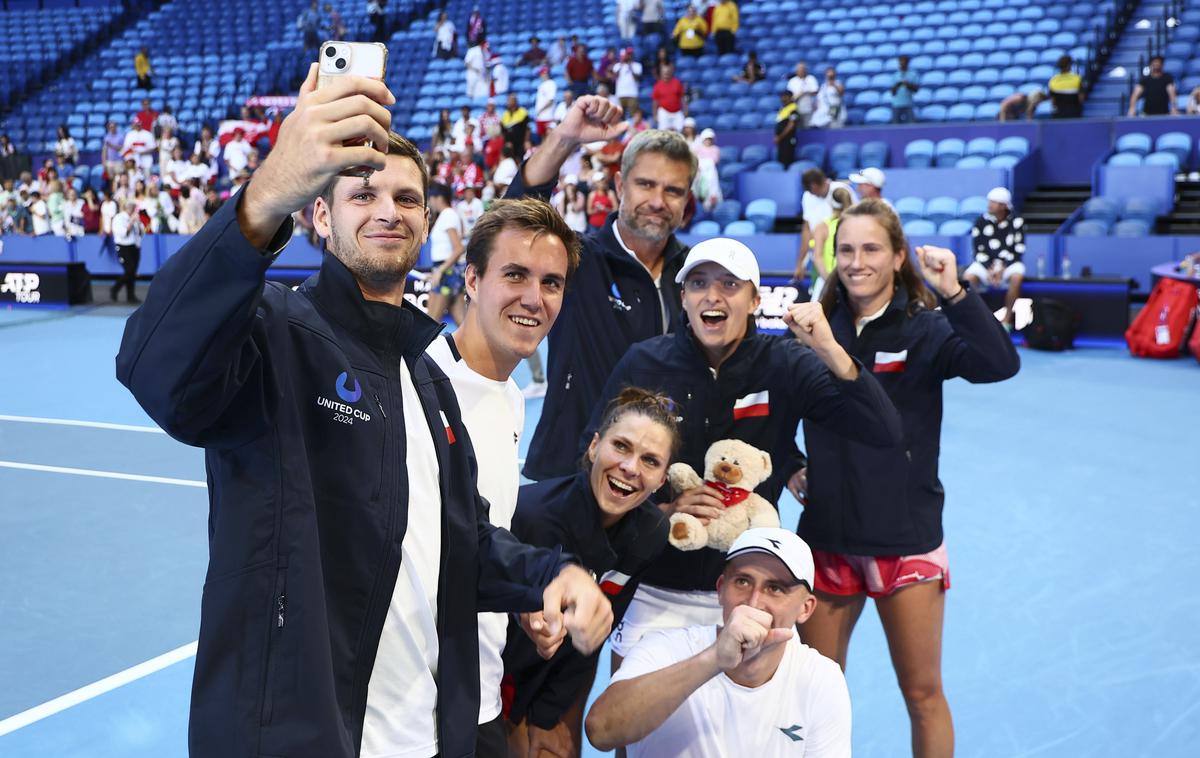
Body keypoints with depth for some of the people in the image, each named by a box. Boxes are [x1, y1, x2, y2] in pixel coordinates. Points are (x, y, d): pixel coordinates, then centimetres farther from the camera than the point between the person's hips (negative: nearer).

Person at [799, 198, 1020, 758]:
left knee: (922, 693, 9)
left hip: (905, 538, -3)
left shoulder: (926, 329, -9)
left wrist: (954, 293, -35)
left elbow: (1001, 365, -27)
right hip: (827, 534, 3)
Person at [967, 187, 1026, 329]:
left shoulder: (1016, 222, -4)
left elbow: (1018, 250, -5)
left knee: (1017, 277, -35)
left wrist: (1002, 267, -17)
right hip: (985, 263, 1)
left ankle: (1007, 320, -22)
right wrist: (990, 269, -16)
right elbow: (978, 251, -1)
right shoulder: (981, 222, -3)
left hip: (1009, 263, -1)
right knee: (968, 277, -31)